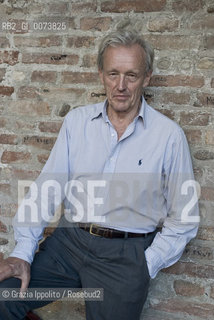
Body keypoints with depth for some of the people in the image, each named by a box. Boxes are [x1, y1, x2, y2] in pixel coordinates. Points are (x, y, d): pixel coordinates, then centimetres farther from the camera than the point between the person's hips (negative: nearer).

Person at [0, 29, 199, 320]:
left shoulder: (169, 135, -3)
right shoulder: (77, 121, 7)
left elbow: (183, 219, 1)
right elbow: (48, 187, 3)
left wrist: (145, 267, -7)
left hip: (126, 253, -1)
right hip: (69, 240, 2)